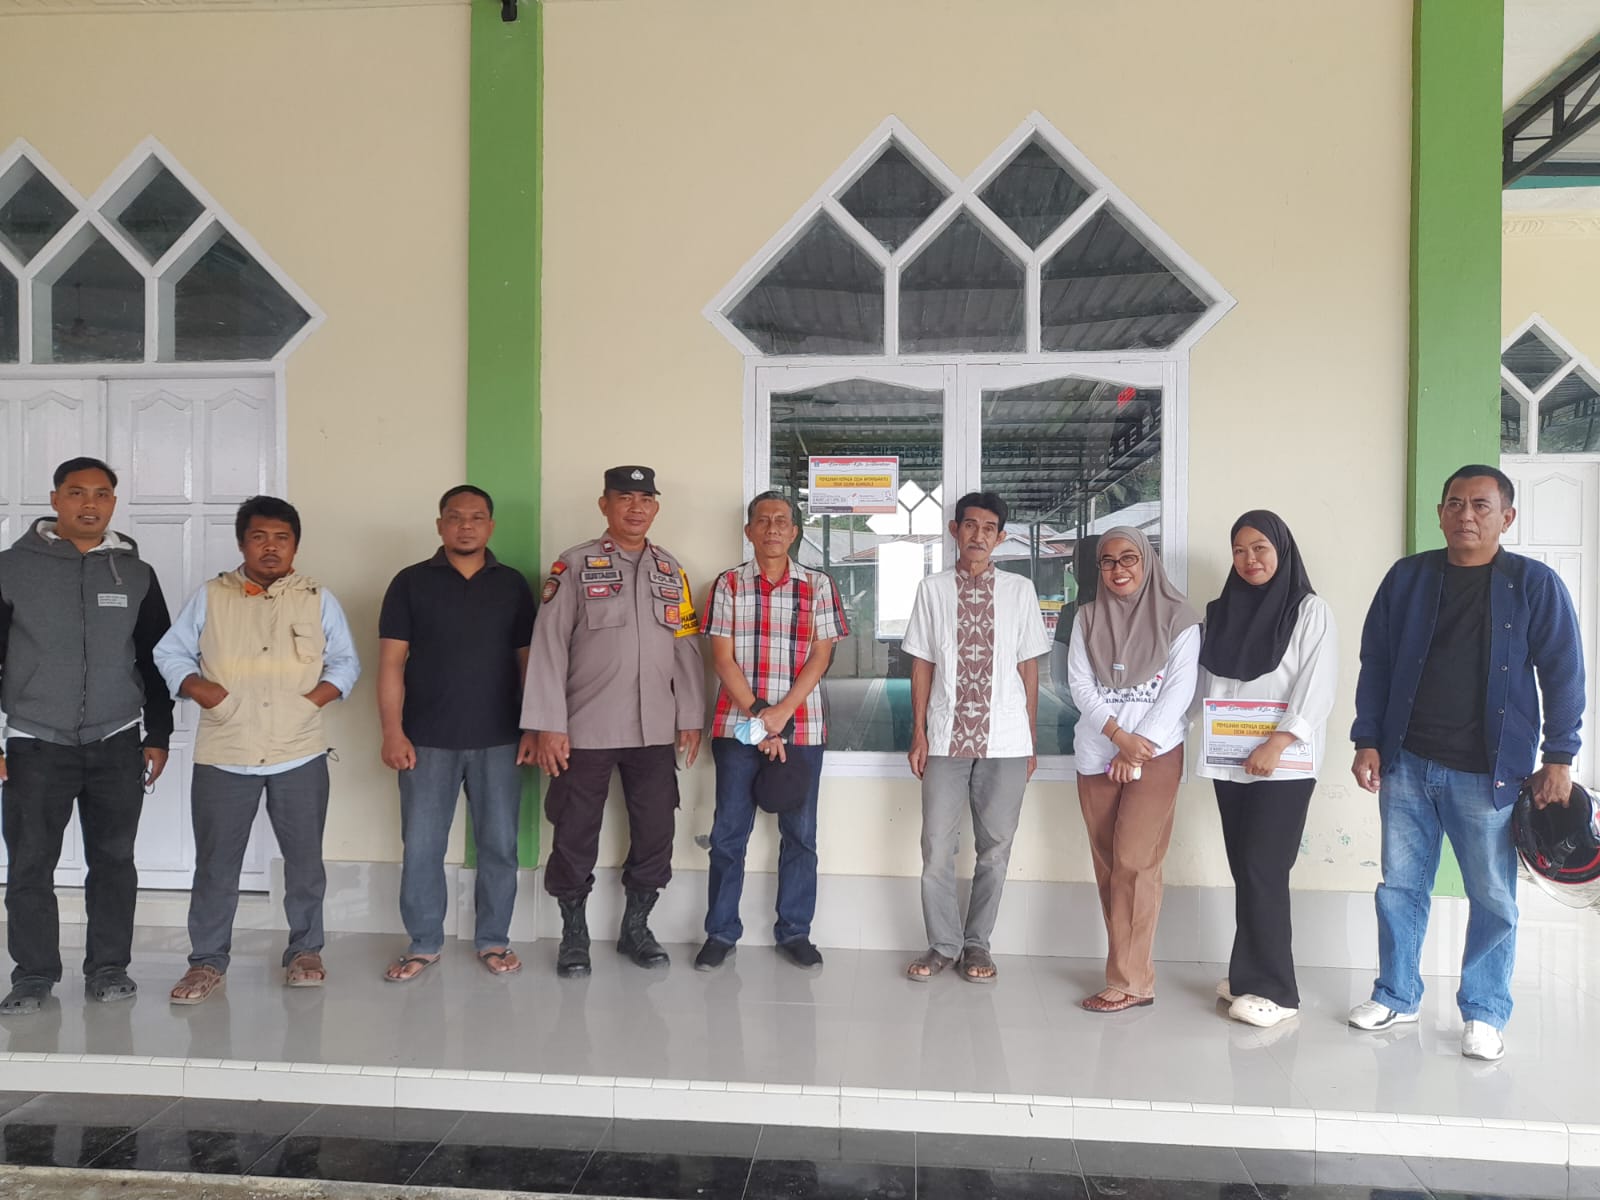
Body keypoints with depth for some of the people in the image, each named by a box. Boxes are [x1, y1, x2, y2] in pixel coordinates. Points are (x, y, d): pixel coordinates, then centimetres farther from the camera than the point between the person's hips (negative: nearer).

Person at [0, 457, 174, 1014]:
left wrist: (157, 736, 6)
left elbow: (155, 661, 9)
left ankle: (109, 968, 19)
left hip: (116, 745, 1)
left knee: (114, 861, 7)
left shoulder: (136, 574, 5)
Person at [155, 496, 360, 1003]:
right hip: (223, 755, 0)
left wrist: (318, 696, -8)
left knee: (305, 859, 9)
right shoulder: (210, 597, 4)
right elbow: (170, 652, 8)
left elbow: (346, 662, 8)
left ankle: (305, 950, 25)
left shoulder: (318, 600, 5)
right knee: (216, 862, 7)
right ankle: (208, 960, 22)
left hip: (299, 754, 0)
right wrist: (195, 686, -9)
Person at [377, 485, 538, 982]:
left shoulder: (513, 585, 6)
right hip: (427, 740, -1)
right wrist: (392, 731, -8)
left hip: (498, 740, 1)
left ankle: (494, 940, 22)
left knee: (499, 845, 7)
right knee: (421, 847, 5)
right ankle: (423, 944, 21)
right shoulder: (411, 582, 2)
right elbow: (391, 662, -1)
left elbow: (528, 660, 7)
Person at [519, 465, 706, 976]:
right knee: (575, 836, 6)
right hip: (586, 729, -3)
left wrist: (691, 718, 5)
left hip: (655, 731, 4)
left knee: (656, 834, 9)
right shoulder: (574, 565, -2)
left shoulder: (671, 571, 11)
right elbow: (548, 646, -7)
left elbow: (687, 649, 10)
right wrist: (547, 725, -12)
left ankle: (636, 927, 27)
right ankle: (574, 934, 24)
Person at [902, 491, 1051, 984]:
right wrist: (918, 733, 1)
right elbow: (922, 664, 5)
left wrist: (1030, 740, 4)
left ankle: (977, 943, 23)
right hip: (946, 739, 0)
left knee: (995, 848, 8)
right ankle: (942, 944, 19)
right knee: (937, 847, 3)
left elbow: (1029, 666, 6)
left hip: (1005, 741, 0)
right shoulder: (932, 589, 4)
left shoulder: (1020, 590, 4)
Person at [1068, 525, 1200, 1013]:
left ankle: (1130, 981, -1)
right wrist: (1117, 734, -12)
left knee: (1133, 862, -9)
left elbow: (1180, 689, -6)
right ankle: (1128, 969, 15)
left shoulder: (1177, 619, -1)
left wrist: (1138, 746, -11)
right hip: (1097, 753, 4)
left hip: (1156, 753, -4)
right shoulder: (1088, 619, 8)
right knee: (1107, 864, 6)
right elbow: (1080, 684, 1)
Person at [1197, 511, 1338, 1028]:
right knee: (1244, 869, 8)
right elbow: (1203, 683, 14)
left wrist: (1277, 742, -19)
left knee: (1263, 869, -9)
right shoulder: (1222, 612, 14)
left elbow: (1317, 685, -10)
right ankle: (1251, 974, 19)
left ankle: (1272, 989, -1)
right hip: (1230, 761, 5)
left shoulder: (1309, 610, -1)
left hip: (1284, 764, -5)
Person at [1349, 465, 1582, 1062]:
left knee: (1493, 898, 7)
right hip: (1407, 764, 2)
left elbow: (1563, 676, -1)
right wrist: (1367, 741, 2)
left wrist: (1559, 758, -6)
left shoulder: (1535, 585, -2)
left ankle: (1484, 1013, 24)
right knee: (1400, 885, 11)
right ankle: (1396, 996, 26)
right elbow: (1375, 663, 6)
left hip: (1489, 771, -2)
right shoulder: (1407, 578, 4)